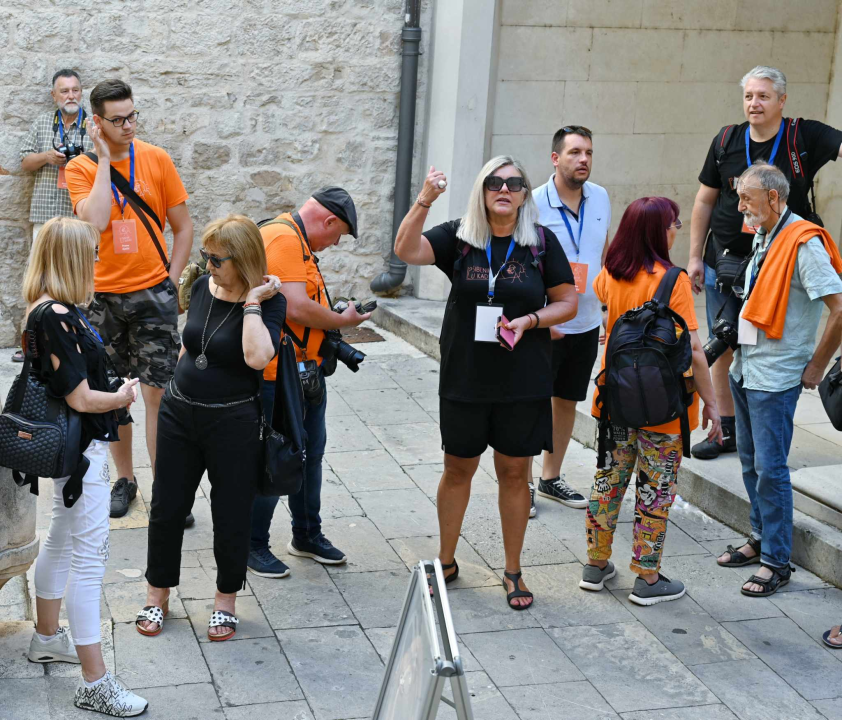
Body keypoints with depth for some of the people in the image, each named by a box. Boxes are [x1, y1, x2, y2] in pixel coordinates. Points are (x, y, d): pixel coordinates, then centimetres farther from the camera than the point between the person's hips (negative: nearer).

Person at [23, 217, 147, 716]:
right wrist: (124, 398, -8)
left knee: (62, 540, 24)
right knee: (90, 556, -7)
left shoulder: (54, 310, 4)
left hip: (77, 446, 11)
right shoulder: (58, 318, -24)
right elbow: (80, 399, -22)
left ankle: (48, 638, 43)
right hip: (82, 448, -11)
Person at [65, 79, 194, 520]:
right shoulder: (81, 168, -3)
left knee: (156, 392, -2)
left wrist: (169, 283, -1)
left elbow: (183, 228, 5)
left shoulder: (156, 160, -1)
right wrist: (104, 160, -17)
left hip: (152, 293, -1)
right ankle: (125, 480, 25)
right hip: (103, 296, 1)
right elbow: (95, 222, -22)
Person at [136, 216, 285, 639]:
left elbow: (257, 357, -31)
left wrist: (252, 302, -25)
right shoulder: (203, 287, 2)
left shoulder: (268, 302, -14)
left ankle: (226, 601, 27)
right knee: (166, 508, 12)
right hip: (179, 413, 5)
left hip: (233, 423, -5)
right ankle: (157, 595, 30)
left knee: (231, 514, 7)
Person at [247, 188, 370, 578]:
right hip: (279, 375, -11)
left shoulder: (298, 240, 16)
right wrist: (343, 321, -12)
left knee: (310, 454, 19)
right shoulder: (283, 239, -19)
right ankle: (253, 545, 14)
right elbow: (296, 308, -25)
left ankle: (307, 534, 34)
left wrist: (334, 318, 10)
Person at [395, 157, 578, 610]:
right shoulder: (459, 238, -1)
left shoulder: (542, 242, -1)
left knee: (514, 471, 8)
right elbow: (407, 251, -17)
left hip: (523, 382, 0)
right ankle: (446, 561, 29)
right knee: (458, 469, 12)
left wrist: (530, 321, -14)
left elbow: (568, 302, 3)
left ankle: (513, 571, 23)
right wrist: (424, 201, -31)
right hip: (465, 379, 0)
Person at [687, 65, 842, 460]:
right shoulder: (727, 140, 3)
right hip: (724, 263, 3)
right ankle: (727, 431, 21)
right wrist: (695, 257, 8)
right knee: (723, 347, 8)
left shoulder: (804, 137, -5)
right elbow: (704, 202, 9)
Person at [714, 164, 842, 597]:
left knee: (770, 468, -5)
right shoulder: (763, 237, 11)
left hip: (775, 378, -9)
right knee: (750, 461, 16)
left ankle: (776, 561, 4)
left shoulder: (804, 244, -18)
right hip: (745, 368, 9)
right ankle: (761, 538, 30)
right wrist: (741, 354, 17)